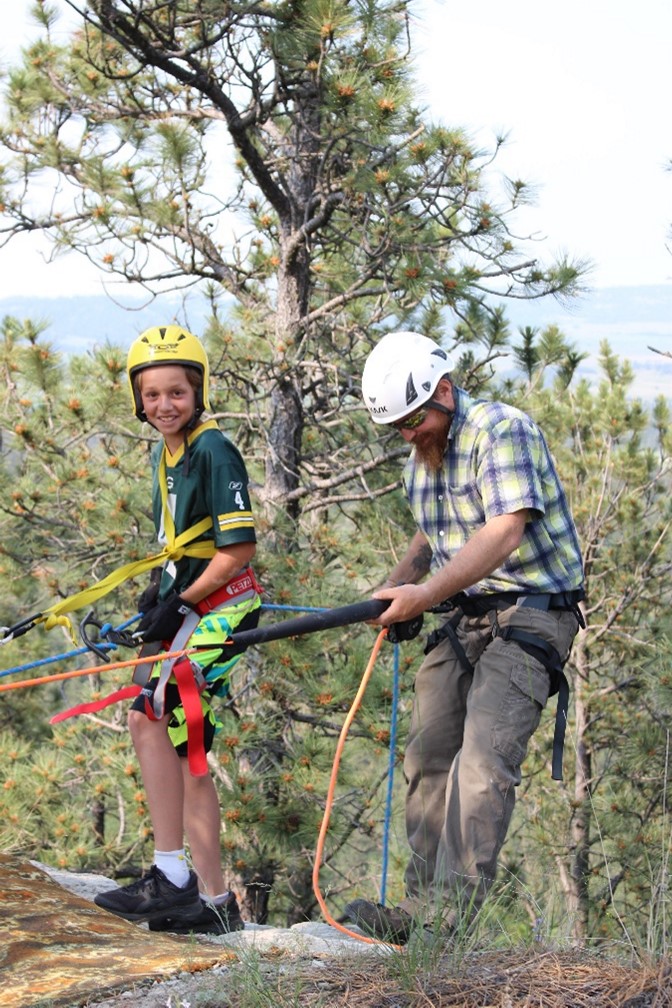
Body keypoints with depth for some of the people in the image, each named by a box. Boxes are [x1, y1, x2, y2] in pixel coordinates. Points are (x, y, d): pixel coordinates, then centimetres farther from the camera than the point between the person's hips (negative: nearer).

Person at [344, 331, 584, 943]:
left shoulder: (502, 430, -15)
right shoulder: (420, 462, 13)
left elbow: (506, 531, -25)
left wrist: (426, 594, -29)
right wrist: (396, 585, 8)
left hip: (529, 614, -9)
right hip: (462, 619, 9)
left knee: (482, 761, -20)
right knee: (428, 761, 4)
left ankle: (449, 913, -23)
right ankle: (420, 910, 9)